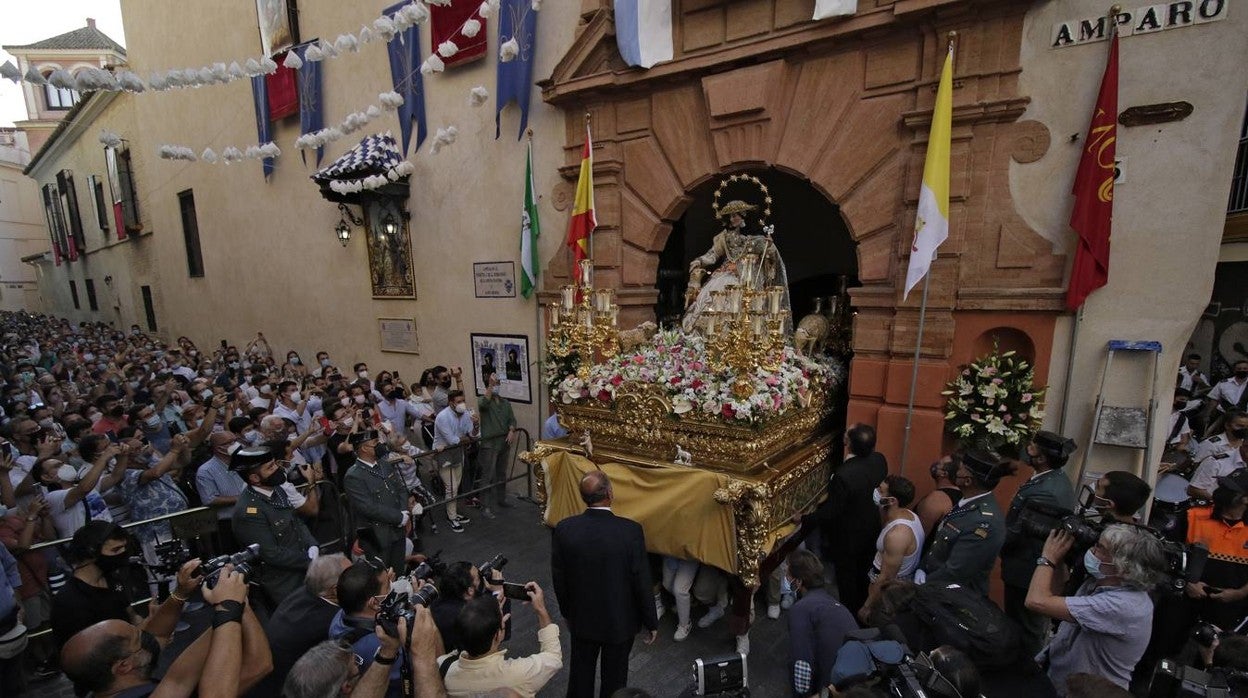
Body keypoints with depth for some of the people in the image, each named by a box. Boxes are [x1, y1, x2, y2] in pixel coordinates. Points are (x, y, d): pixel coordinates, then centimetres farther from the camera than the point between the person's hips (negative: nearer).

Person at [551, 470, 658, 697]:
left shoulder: (563, 529, -19)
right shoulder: (631, 531, -27)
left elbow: (559, 579, -6)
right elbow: (642, 582, -17)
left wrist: (567, 612, 11)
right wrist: (651, 622, -2)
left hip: (582, 619, 2)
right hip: (620, 621, -2)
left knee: (581, 672, 24)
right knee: (614, 678, 22)